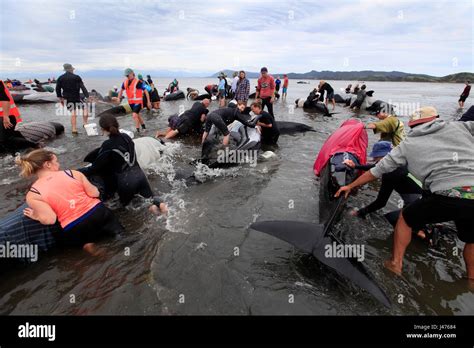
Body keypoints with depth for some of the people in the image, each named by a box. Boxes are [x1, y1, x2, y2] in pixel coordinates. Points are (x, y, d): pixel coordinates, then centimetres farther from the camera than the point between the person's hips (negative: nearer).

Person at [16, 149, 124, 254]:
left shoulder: (32, 195, -2)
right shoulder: (72, 173, -1)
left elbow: (49, 219, -11)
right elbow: (94, 193, -4)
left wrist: (36, 216, 9)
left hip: (74, 231, -1)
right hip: (98, 213, 1)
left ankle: (85, 242, 8)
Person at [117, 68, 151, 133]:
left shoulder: (138, 82, -15)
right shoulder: (125, 82, 5)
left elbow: (146, 91, -13)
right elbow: (121, 90, 20)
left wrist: (148, 102, -14)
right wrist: (119, 98, 10)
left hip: (138, 102, -7)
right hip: (131, 102, 7)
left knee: (134, 115, -19)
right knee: (137, 115, 19)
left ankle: (138, 130, -9)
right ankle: (143, 126, 37)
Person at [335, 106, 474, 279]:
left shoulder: (408, 144, 12)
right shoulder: (459, 127, 15)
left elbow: (377, 170, 17)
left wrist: (350, 186, 27)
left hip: (446, 197, -3)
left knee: (405, 218, 24)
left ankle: (395, 264, 29)